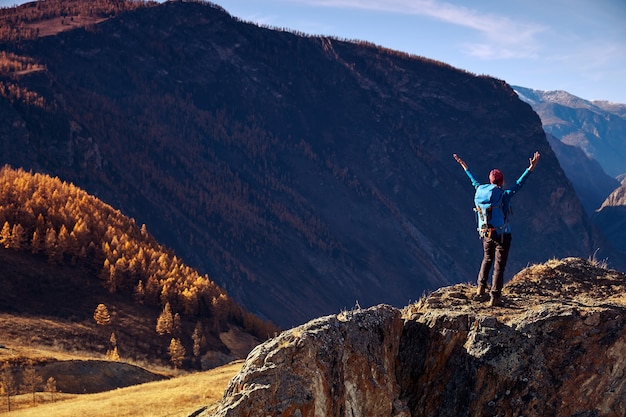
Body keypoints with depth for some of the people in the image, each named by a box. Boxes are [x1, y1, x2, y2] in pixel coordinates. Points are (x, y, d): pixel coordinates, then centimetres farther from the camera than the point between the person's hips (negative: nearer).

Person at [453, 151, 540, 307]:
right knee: (499, 266, 0)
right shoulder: (506, 195, -13)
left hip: (487, 234, 5)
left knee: (487, 260, 23)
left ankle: (481, 290, 24)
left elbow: (474, 181, 13)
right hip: (503, 235, -5)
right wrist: (531, 167, -17)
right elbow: (520, 182, -17)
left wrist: (464, 166, 26)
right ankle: (495, 297, 0)